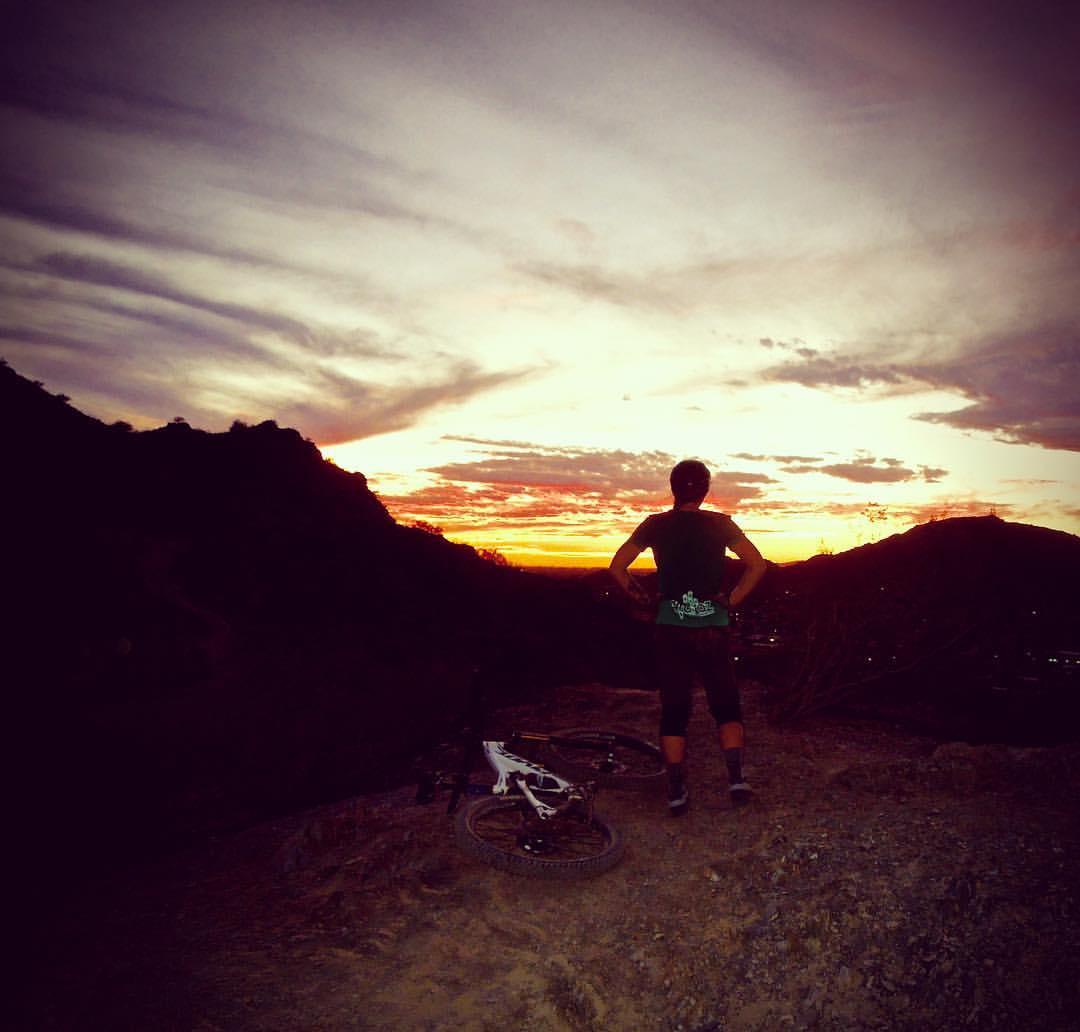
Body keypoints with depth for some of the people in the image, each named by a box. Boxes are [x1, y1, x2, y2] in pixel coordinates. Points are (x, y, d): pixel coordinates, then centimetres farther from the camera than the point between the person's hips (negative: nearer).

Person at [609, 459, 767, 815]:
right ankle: (736, 776, 1)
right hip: (713, 626, 0)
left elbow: (617, 567, -1)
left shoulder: (656, 525, 0)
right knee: (726, 705, 13)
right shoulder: (720, 524, 0)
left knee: (673, 709, 8)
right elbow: (758, 565, -4)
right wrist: (733, 600, 3)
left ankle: (676, 791, 11)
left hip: (671, 628, 0)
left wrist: (640, 596, 11)